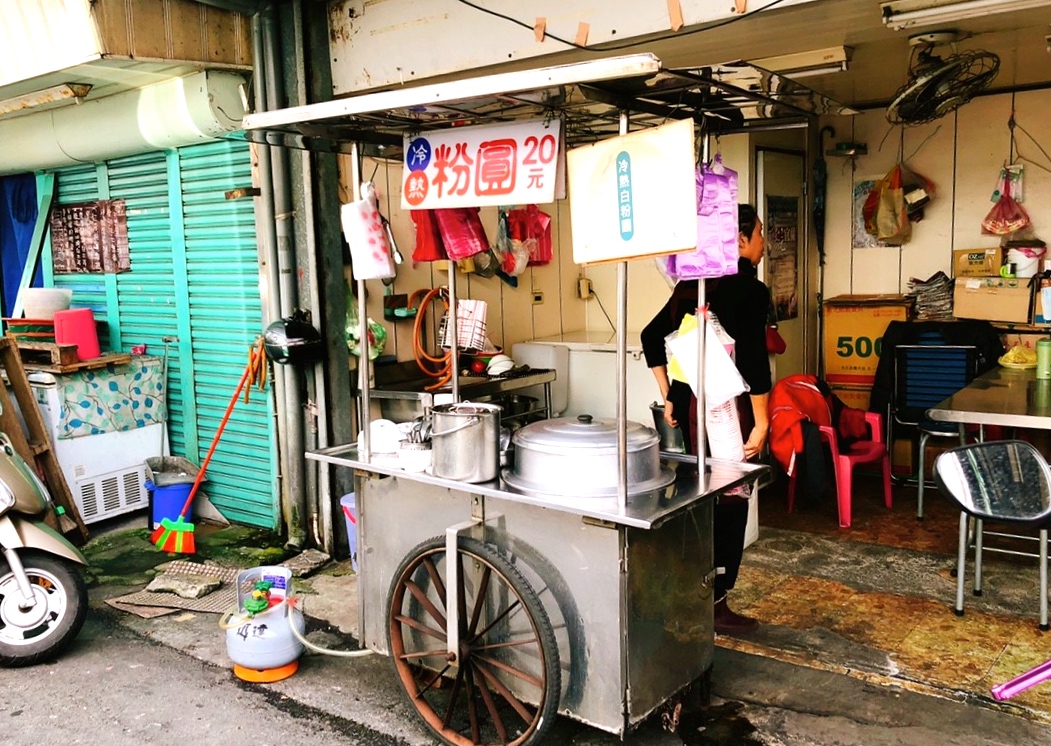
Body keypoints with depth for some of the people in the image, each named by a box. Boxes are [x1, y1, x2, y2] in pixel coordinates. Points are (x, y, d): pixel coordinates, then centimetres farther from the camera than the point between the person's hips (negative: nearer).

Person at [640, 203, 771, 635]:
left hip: (688, 403, 7)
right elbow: (754, 360, -18)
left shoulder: (692, 284, 10)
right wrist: (761, 423, -12)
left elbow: (651, 337, 12)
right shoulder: (751, 289, -11)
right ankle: (714, 604, 12)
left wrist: (668, 396, 15)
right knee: (729, 506, 4)